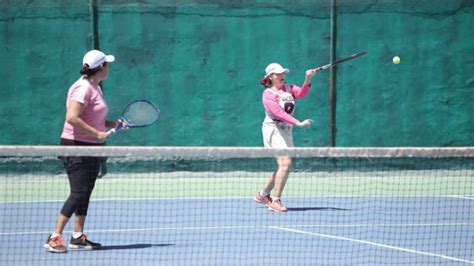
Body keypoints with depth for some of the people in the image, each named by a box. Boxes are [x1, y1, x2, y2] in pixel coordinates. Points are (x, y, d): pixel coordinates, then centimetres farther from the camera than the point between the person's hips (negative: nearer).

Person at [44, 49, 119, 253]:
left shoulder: (96, 88, 14)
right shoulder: (83, 88, -17)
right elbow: (72, 118, -26)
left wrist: (114, 124, 8)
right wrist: (97, 133, -24)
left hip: (92, 146, 10)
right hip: (76, 146, -10)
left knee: (85, 192, 12)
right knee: (78, 193, -14)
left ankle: (78, 237, 18)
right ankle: (55, 238, -14)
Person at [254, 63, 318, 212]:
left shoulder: (289, 89, 12)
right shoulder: (268, 94, -7)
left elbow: (301, 93, -10)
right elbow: (280, 113, -19)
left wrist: (308, 80, -27)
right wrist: (299, 123, -29)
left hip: (287, 131, 8)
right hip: (273, 130, -8)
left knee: (284, 166, 12)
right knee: (285, 163, -20)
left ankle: (263, 194, 29)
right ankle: (276, 201, -17)